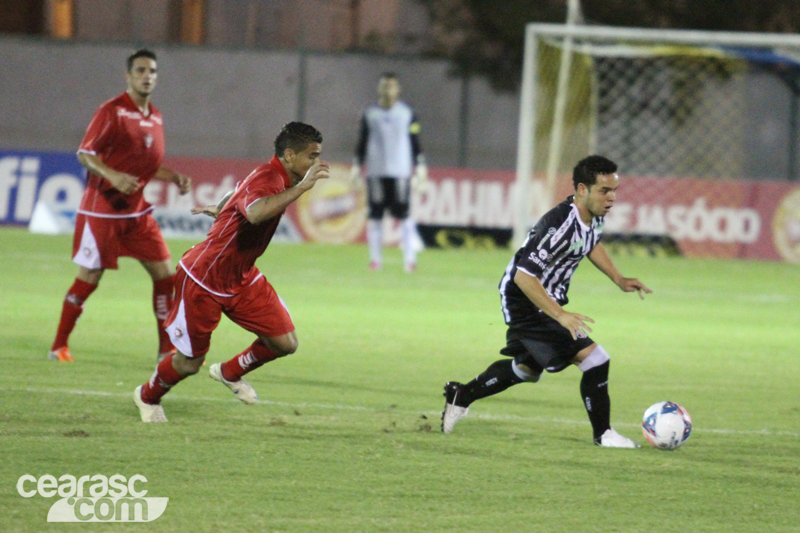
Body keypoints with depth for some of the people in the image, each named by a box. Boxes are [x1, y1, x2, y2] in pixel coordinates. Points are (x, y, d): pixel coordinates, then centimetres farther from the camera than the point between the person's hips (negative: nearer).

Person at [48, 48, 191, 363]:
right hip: (102, 210, -7)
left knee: (165, 274, 1)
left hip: (138, 213, 7)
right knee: (89, 277, -3)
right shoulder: (112, 112, -11)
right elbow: (85, 154, -13)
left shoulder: (155, 118, 11)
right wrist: (113, 176, -28)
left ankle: (168, 349, 9)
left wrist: (176, 178, 4)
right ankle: (59, 346, 11)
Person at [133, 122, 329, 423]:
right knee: (190, 362, 6)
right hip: (203, 281, -9)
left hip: (242, 279, 9)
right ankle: (148, 396, 37)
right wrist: (303, 186, -50)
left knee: (285, 343, -2)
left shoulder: (276, 179, 2)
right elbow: (255, 213, -53)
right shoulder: (265, 180, -29)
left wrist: (219, 210, 42)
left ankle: (230, 374, 26)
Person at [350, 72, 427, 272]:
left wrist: (420, 168, 4)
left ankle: (409, 257, -7)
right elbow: (362, 143, 13)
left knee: (403, 214, -8)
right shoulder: (369, 114, 9)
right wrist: (356, 168, 9)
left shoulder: (407, 113, 7)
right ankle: (375, 258, 7)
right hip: (375, 172, 2)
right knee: (375, 215, 1)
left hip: (400, 172, -1)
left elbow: (416, 143, 9)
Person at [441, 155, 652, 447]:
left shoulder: (594, 215, -4)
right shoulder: (560, 224, -32)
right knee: (593, 359, -16)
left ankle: (461, 396, 44)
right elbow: (523, 276, -35)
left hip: (547, 301, 10)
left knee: (528, 369, 30)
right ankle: (603, 434, -1)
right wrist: (561, 315, -39)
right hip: (525, 301, -10)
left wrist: (618, 278, 11)